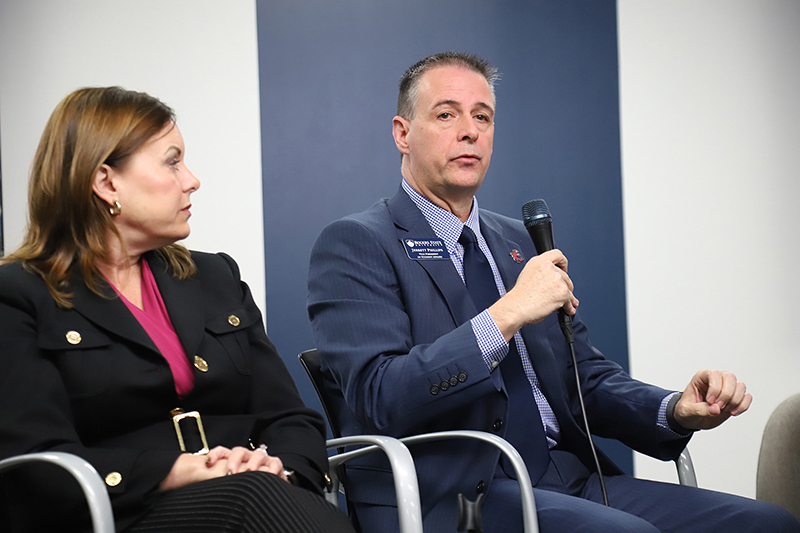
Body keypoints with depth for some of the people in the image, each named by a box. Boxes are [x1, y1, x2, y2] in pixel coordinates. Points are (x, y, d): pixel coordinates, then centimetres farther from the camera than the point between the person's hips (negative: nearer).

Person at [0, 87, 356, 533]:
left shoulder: (216, 277, 23)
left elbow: (291, 419, 17)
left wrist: (277, 469, -7)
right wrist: (181, 471, -17)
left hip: (252, 493, 5)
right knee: (247, 496, -36)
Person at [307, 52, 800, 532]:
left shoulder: (519, 242, 20)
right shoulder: (356, 244, -1)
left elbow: (586, 377, 19)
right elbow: (381, 399, -15)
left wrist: (676, 411, -1)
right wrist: (506, 316, -21)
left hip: (566, 481, 6)